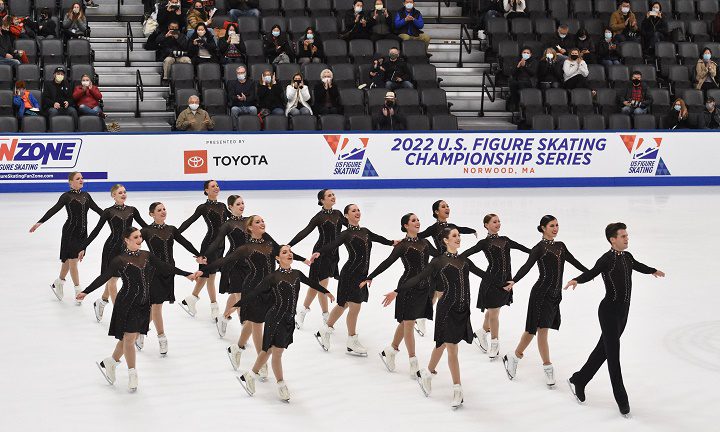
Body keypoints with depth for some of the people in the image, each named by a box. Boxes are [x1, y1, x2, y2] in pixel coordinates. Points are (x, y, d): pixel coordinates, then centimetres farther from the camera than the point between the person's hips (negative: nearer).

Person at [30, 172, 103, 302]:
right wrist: (40, 222, -25)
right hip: (70, 231, -6)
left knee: (69, 259, 16)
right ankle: (78, 289, 7)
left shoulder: (85, 195, 8)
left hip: (82, 232, 6)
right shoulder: (66, 196, -8)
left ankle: (58, 283, 32)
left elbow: (97, 209, 15)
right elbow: (54, 210, -15)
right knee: (72, 260, 0)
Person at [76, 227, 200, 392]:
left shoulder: (146, 256, 7)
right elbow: (103, 277, -13)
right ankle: (132, 374, 9)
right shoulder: (120, 260, -9)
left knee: (129, 337, 10)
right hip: (127, 304, -6)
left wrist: (187, 274, 8)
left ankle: (109, 363, 28)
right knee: (129, 338, -3)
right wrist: (85, 292, -21)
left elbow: (165, 267, 10)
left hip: (143, 304, 6)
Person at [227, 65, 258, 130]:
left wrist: (246, 99, -21)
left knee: (253, 109, -33)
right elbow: (230, 96, 0)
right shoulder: (232, 83, 14)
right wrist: (237, 98, -23)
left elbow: (254, 96, 2)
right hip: (237, 106, 0)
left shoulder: (251, 82, 13)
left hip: (249, 106, 0)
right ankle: (236, 130, -32)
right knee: (233, 109, -34)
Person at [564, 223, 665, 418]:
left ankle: (578, 380, 31)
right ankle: (622, 400, 2)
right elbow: (592, 273, -33)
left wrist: (653, 271, 52)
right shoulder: (607, 259, -16)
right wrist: (577, 280, -55)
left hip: (623, 311, 8)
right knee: (613, 354, -3)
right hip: (609, 311, -8)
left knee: (603, 350, 16)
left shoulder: (627, 257, 9)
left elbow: (637, 266, 32)